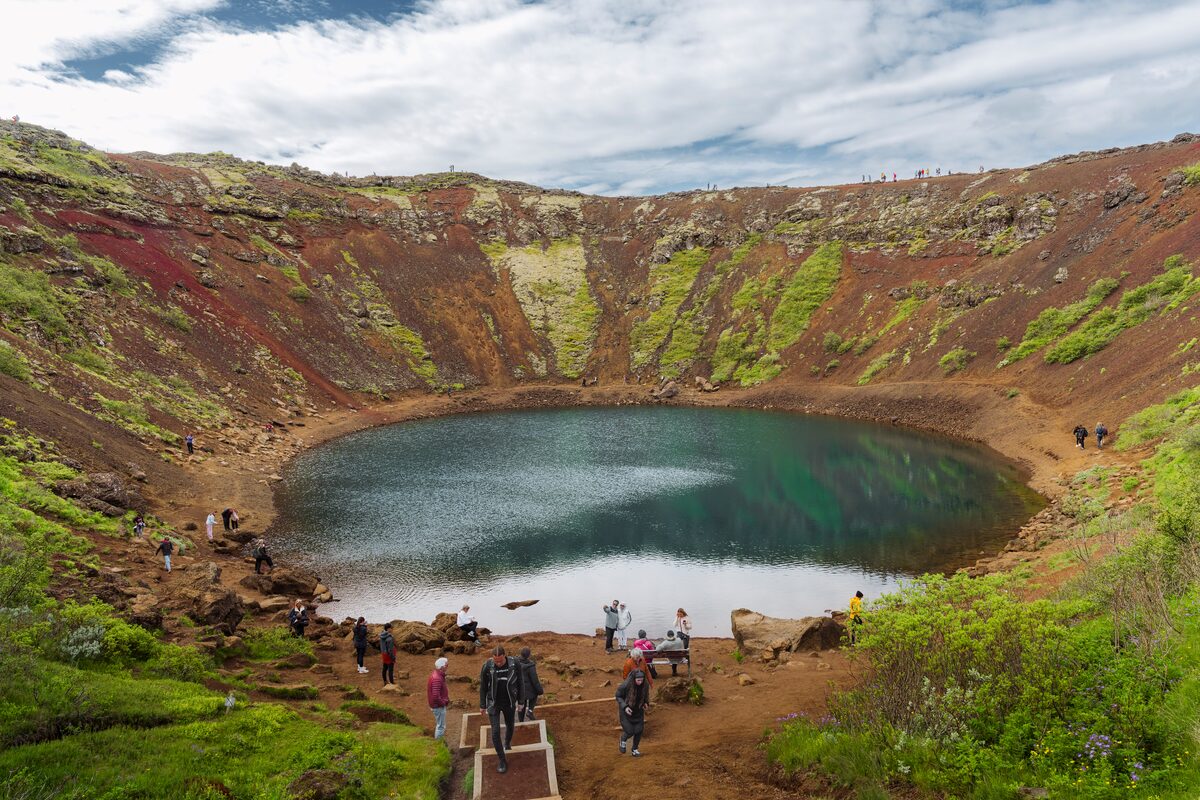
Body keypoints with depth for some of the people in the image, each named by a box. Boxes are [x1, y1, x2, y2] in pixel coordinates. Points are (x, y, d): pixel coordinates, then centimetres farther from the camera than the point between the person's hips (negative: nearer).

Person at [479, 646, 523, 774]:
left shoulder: (514, 665, -20)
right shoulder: (487, 666, -21)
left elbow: (519, 683, -5)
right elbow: (483, 687, -8)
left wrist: (520, 701, 2)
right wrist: (482, 705, 0)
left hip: (509, 703, 1)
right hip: (493, 704, -1)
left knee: (509, 726, 21)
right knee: (495, 732, -6)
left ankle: (507, 743, 54)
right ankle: (503, 761, 11)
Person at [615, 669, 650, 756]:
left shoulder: (645, 685, -19)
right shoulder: (626, 685, -30)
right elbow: (618, 696, -14)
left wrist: (646, 703, -13)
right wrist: (625, 707, -26)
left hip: (638, 711, 3)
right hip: (627, 710, -3)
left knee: (639, 730, 2)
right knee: (629, 731, -4)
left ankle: (635, 749, 27)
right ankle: (623, 741, 33)